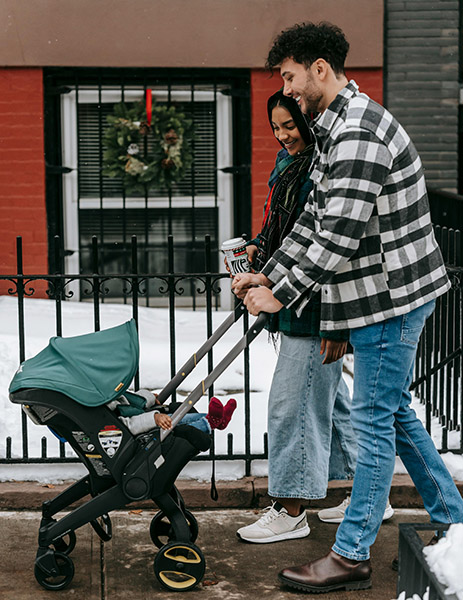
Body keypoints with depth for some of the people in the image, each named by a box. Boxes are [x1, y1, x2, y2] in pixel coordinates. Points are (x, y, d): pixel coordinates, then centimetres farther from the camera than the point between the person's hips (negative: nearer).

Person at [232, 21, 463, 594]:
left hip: (389, 297, -10)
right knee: (394, 412, 18)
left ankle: (351, 556, 9)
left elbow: (340, 235, -26)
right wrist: (268, 274, 11)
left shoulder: (359, 133, -21)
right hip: (387, 292, 10)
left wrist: (282, 294, -18)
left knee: (374, 420, -2)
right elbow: (315, 219, 17)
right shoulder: (336, 128, 14)